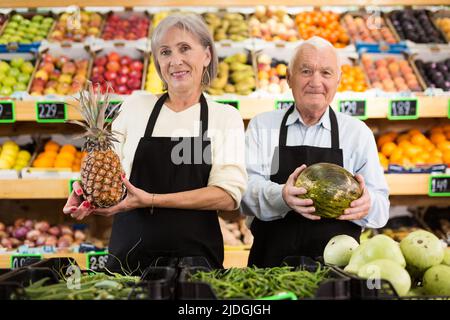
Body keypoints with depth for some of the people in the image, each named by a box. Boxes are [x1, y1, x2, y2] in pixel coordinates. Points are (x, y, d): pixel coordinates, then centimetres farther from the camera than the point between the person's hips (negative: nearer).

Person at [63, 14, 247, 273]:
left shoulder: (226, 117, 0)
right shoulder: (135, 107, 5)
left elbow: (229, 196, -11)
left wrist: (151, 200, -20)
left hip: (195, 254, -1)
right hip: (129, 254, 1)